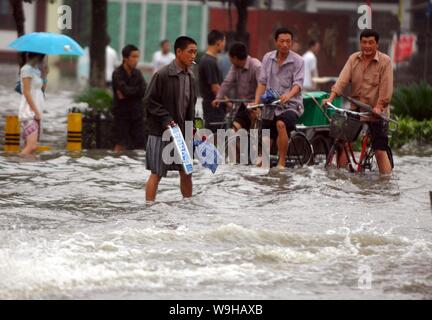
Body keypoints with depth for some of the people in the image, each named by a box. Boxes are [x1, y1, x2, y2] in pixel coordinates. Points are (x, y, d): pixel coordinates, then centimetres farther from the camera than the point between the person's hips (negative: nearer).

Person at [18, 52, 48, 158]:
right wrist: (36, 112, -17)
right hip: (29, 112, -9)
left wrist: (44, 75, 4)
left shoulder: (35, 70, 17)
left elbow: (43, 89, 16)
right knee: (31, 146, -19)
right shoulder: (27, 69, -9)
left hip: (36, 112, 9)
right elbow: (26, 93, -15)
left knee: (31, 147, 5)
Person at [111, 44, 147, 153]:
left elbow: (145, 91, -6)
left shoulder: (137, 73, 8)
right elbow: (125, 90, -21)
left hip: (137, 114, 5)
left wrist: (127, 94, -14)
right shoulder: (118, 74, -7)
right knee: (120, 146, -7)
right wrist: (137, 89, -6)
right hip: (122, 115, -5)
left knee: (140, 145, 1)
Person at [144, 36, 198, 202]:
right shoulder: (162, 75, -13)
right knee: (156, 174, -2)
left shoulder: (190, 77, 8)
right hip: (161, 132, -7)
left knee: (186, 172, 11)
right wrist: (166, 120, -19)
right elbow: (150, 101, -12)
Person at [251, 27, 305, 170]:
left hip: (290, 105, -4)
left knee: (281, 124, -34)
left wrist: (288, 95, -36)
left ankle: (281, 162, -25)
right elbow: (262, 82, 3)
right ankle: (264, 159, 41)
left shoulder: (298, 61, -6)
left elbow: (298, 84, -16)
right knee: (266, 142, 7)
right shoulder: (268, 58, 5)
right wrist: (256, 102, -10)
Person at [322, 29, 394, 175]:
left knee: (380, 151, -5)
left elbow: (386, 87, -12)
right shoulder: (353, 59, 5)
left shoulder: (385, 61, -6)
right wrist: (331, 98, -19)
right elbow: (343, 79, -6)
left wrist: (379, 106, -22)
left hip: (376, 113, -4)